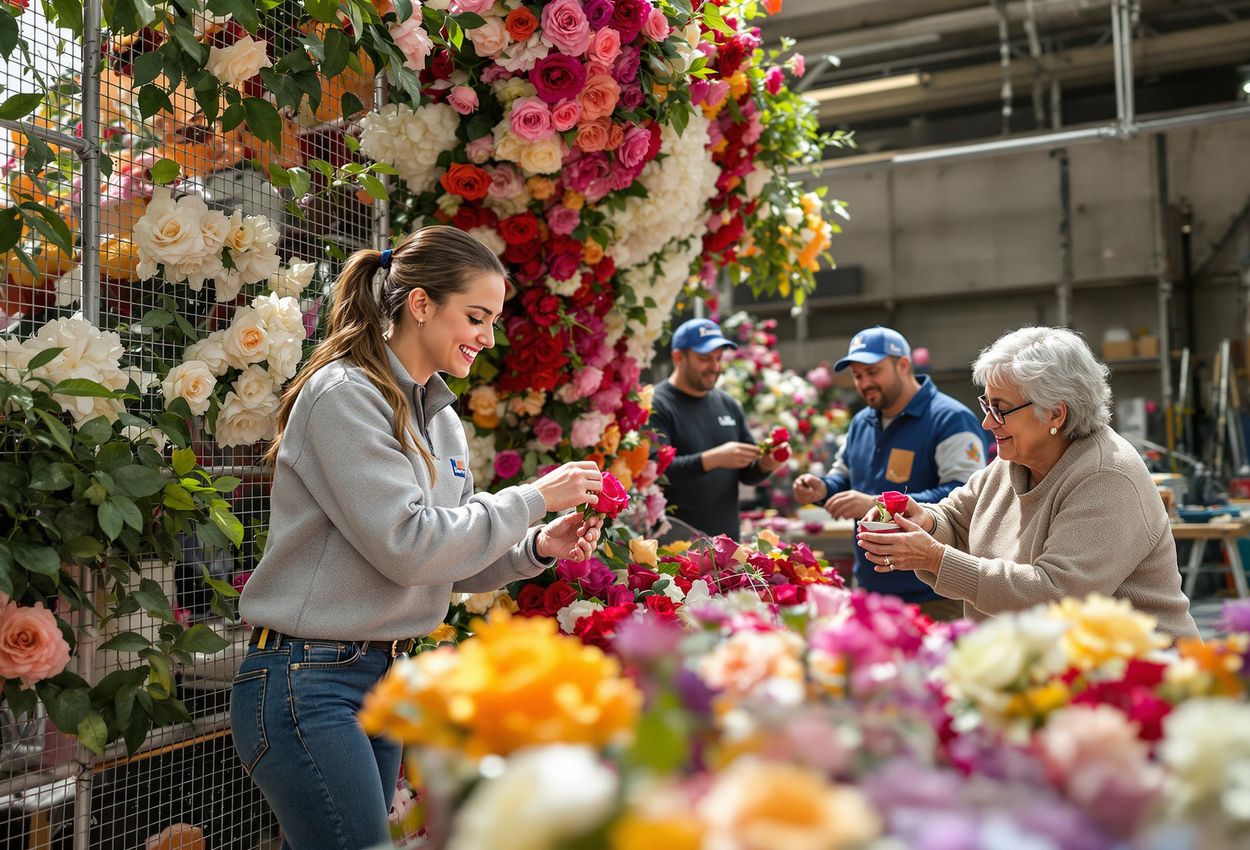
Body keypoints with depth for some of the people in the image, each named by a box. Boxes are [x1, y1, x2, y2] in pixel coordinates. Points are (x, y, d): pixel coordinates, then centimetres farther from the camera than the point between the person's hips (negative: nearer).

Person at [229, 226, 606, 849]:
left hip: (385, 680, 8)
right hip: (308, 683, -8)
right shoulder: (345, 394, -14)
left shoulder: (441, 419, 10)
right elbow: (406, 546, -21)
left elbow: (452, 560, 13)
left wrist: (537, 550, -3)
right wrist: (531, 499, -15)